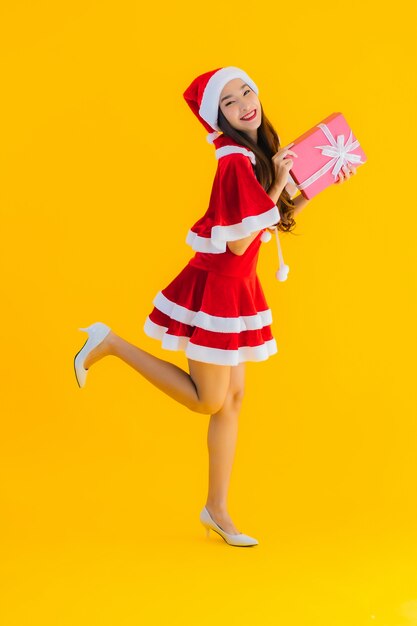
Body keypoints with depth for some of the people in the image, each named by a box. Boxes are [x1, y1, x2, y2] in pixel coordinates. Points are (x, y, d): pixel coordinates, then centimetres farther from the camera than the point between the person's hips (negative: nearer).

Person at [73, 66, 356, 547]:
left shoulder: (257, 154, 5)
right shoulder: (233, 160, -23)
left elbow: (269, 220, 9)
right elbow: (238, 243, -24)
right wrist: (277, 187, -20)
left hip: (238, 289, 9)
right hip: (216, 287, -9)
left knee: (233, 398, 12)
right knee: (209, 400, 3)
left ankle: (217, 510, 22)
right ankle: (111, 344, 11)